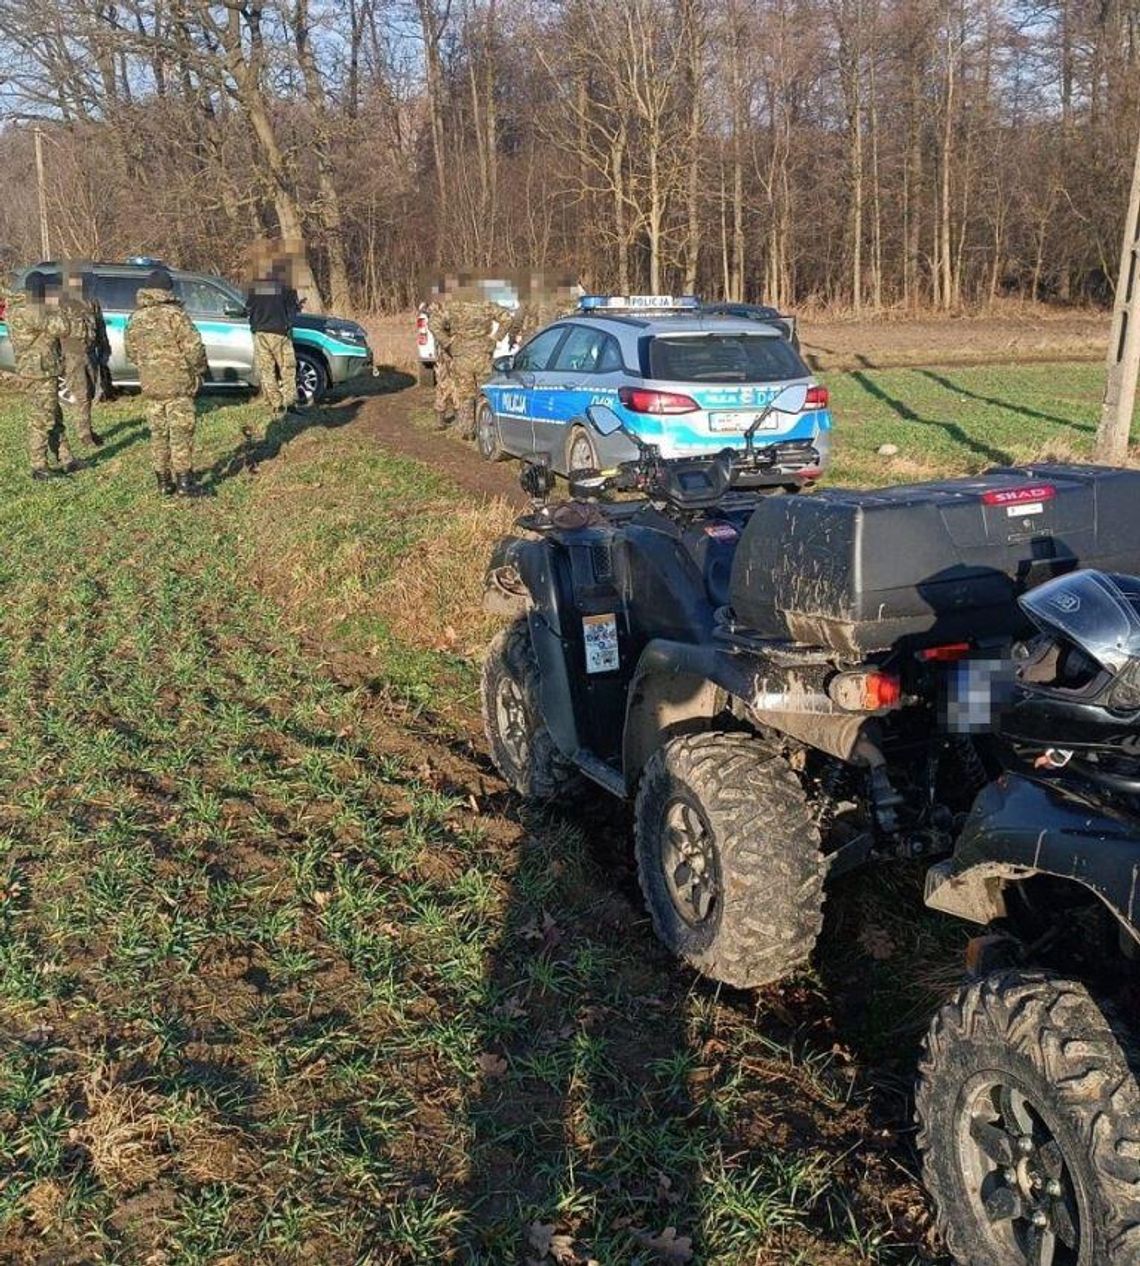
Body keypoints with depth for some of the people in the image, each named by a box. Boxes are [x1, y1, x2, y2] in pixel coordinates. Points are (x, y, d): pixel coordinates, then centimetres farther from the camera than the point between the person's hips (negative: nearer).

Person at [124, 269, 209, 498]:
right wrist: (201, 369, 1)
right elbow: (193, 347, -16)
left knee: (158, 433, 12)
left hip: (150, 385, 5)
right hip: (178, 383, -5)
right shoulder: (174, 314, -13)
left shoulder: (136, 318, 7)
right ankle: (184, 481, -3)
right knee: (181, 431, -2)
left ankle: (163, 481, 14)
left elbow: (131, 352, 14)